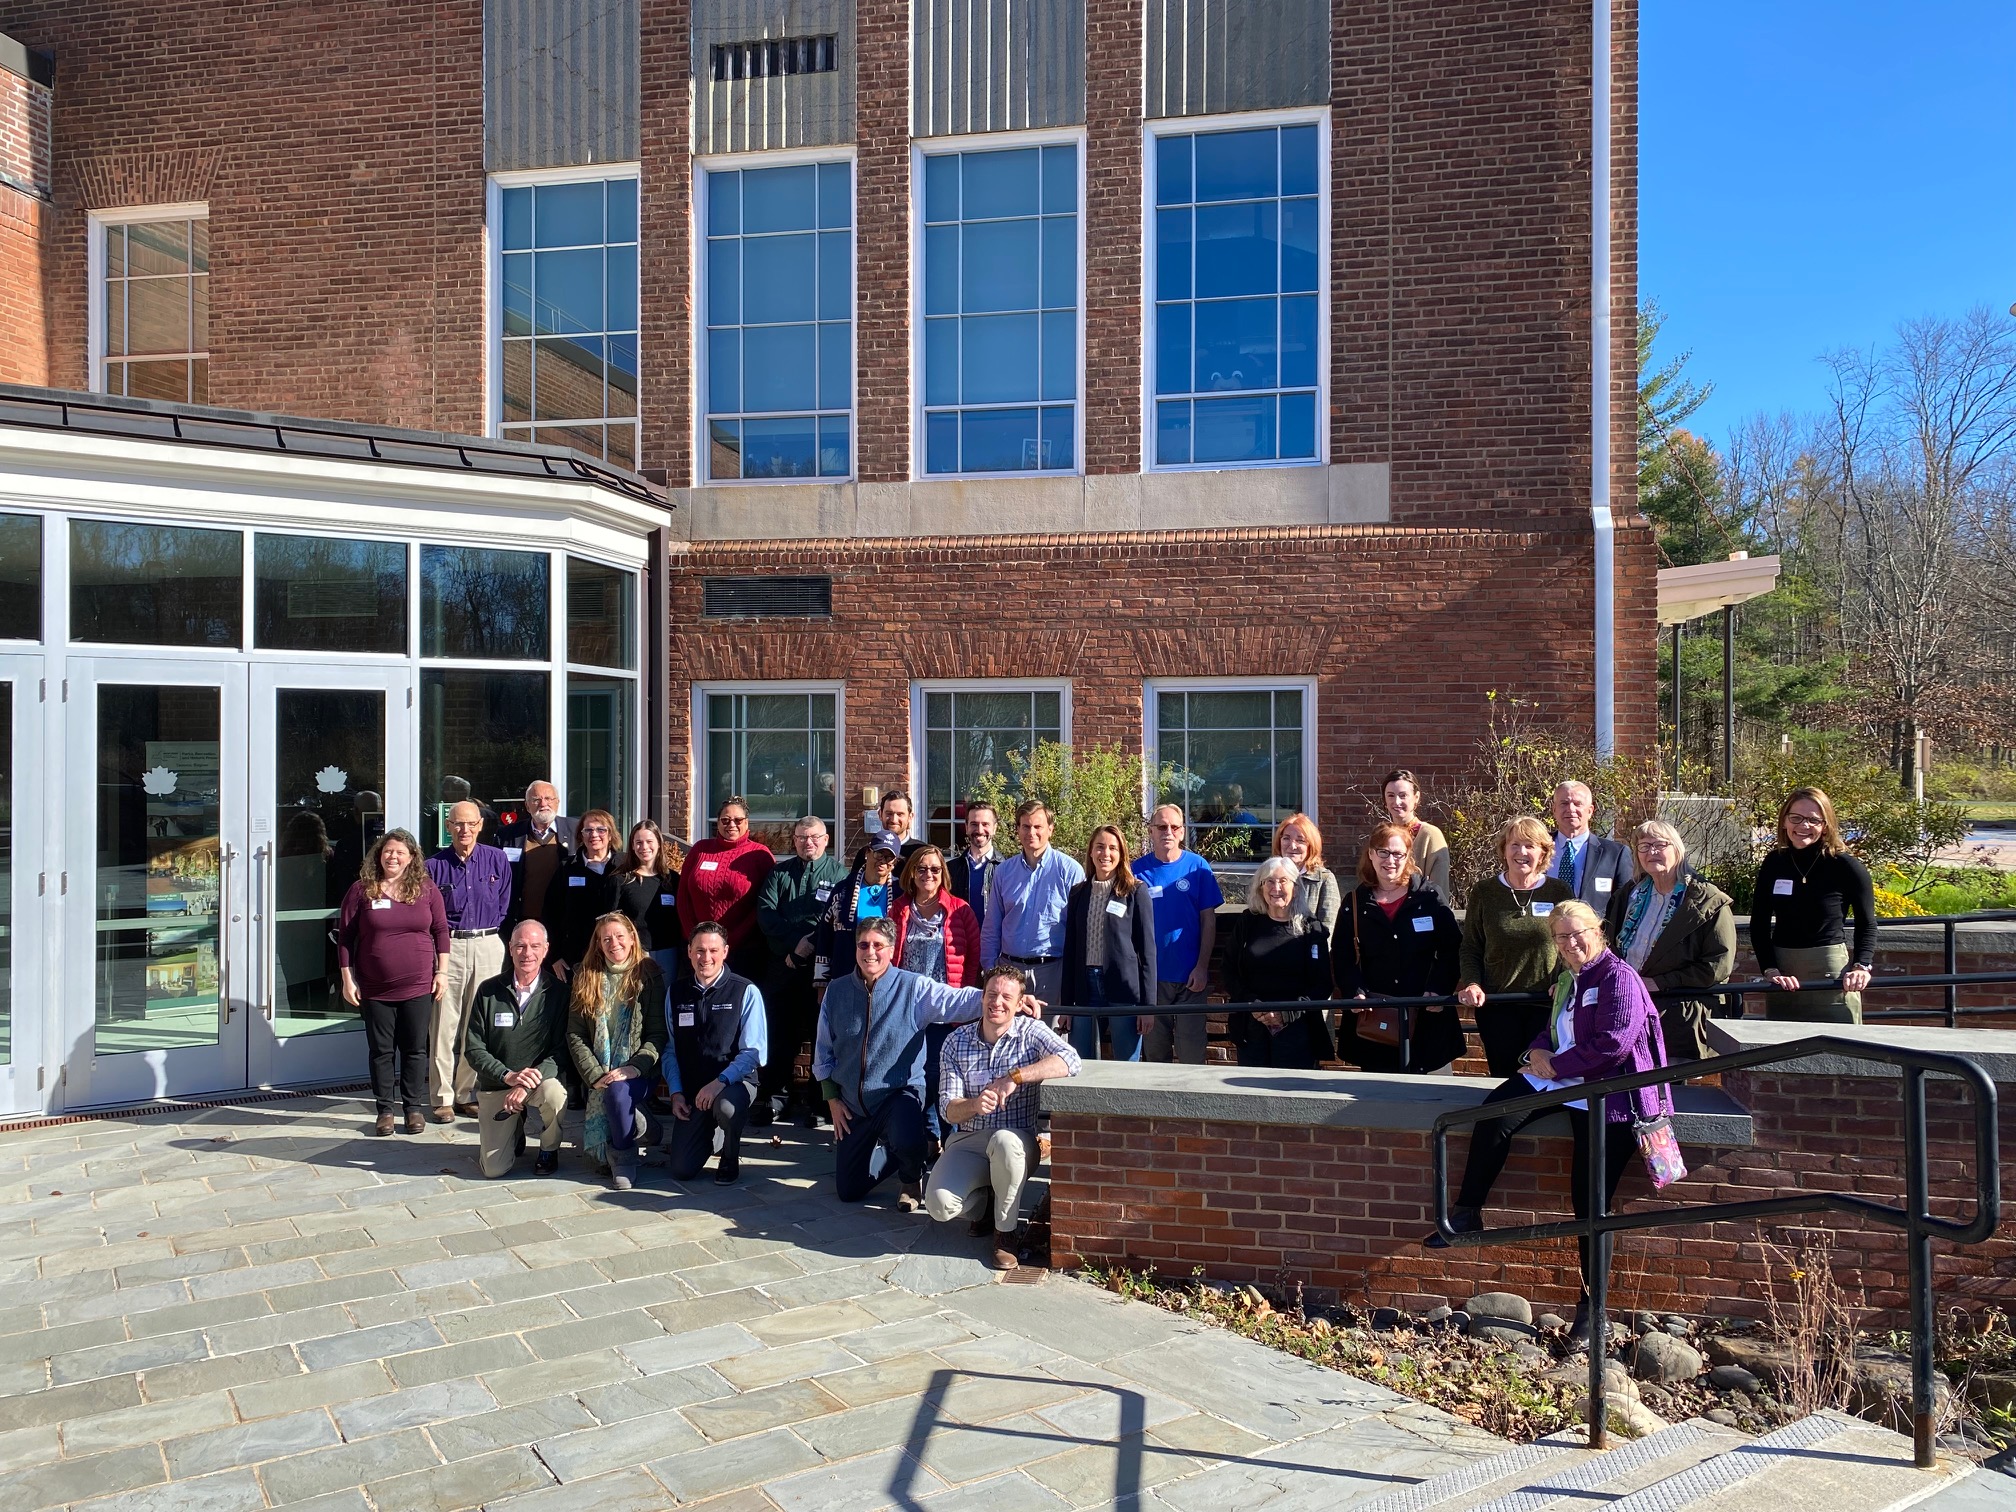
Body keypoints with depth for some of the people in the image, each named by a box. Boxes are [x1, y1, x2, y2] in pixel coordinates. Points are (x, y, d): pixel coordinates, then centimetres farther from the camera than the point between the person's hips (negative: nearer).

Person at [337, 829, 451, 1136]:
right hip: (375, 988, 0)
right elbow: (345, 936, 1)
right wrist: (347, 979, -1)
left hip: (418, 985, 0)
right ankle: (384, 1109, 20)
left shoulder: (426, 888, 1)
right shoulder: (361, 889, -2)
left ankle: (414, 1107, 19)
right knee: (381, 1050, 9)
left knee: (415, 1049, 8)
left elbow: (441, 930, 5)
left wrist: (442, 971, 0)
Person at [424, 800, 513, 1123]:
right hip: (448, 947, -2)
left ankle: (467, 1094, 15)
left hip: (487, 946, 2)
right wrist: (443, 938, -2)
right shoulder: (434, 865, 1)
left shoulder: (497, 860, 6)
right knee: (445, 1024, -2)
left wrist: (490, 932, 7)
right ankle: (443, 1098, 5)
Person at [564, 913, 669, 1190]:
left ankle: (624, 1159, -9)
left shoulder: (649, 975, -2)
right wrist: (595, 1075, -11)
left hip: (638, 1073, -3)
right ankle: (607, 1156, 27)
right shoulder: (585, 977, 5)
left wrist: (635, 1068, -21)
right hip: (599, 1075, 3)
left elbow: (658, 1034, -5)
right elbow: (575, 1034, 1)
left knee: (617, 1091, -34)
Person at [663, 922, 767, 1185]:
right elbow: (671, 1049, 5)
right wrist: (676, 1092, -5)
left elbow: (754, 1051, -14)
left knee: (726, 1106, -39)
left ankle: (730, 1160, -5)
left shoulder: (746, 992, -10)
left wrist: (720, 1082, -25)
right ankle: (706, 1133, 32)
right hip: (691, 1088, 4)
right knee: (682, 1170, -5)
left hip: (734, 1082, -3)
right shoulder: (677, 993, 3)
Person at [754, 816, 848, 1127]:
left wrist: (811, 944, -16)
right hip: (782, 965, 2)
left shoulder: (838, 873, 5)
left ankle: (816, 1101, 10)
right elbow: (765, 912, 1)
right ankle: (770, 1096, 12)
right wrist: (794, 943, -10)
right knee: (778, 1031, 3)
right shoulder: (779, 872, 13)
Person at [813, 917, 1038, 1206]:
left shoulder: (913, 988, -11)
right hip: (852, 1104, 4)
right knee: (848, 1191, 9)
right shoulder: (837, 991, -2)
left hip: (899, 1093, -4)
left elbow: (959, 1001, -22)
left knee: (906, 1142, -36)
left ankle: (911, 1178, 1)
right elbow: (823, 1051, 6)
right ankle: (889, 1153, 39)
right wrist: (832, 1099, 3)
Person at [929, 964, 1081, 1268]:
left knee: (1004, 1140, -39)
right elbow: (947, 1109, -3)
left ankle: (1007, 1231, -12)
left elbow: (1070, 1060, -25)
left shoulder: (1031, 1032, -5)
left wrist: (1014, 1077, -30)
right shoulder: (957, 1041, 2)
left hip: (1016, 1141, -2)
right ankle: (984, 1204, 14)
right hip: (967, 1142, 2)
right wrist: (974, 1105, -26)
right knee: (939, 1204, -25)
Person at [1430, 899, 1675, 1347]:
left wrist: (1556, 1066, -13)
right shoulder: (1570, 980, 19)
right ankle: (1467, 1212, -8)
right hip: (1557, 1080, 8)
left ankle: (1591, 1306, 4)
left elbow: (1614, 1043, -19)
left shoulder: (1618, 977, -9)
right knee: (1495, 1113, -18)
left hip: (1604, 1096, -8)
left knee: (1590, 1201, -8)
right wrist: (1538, 1052, 4)